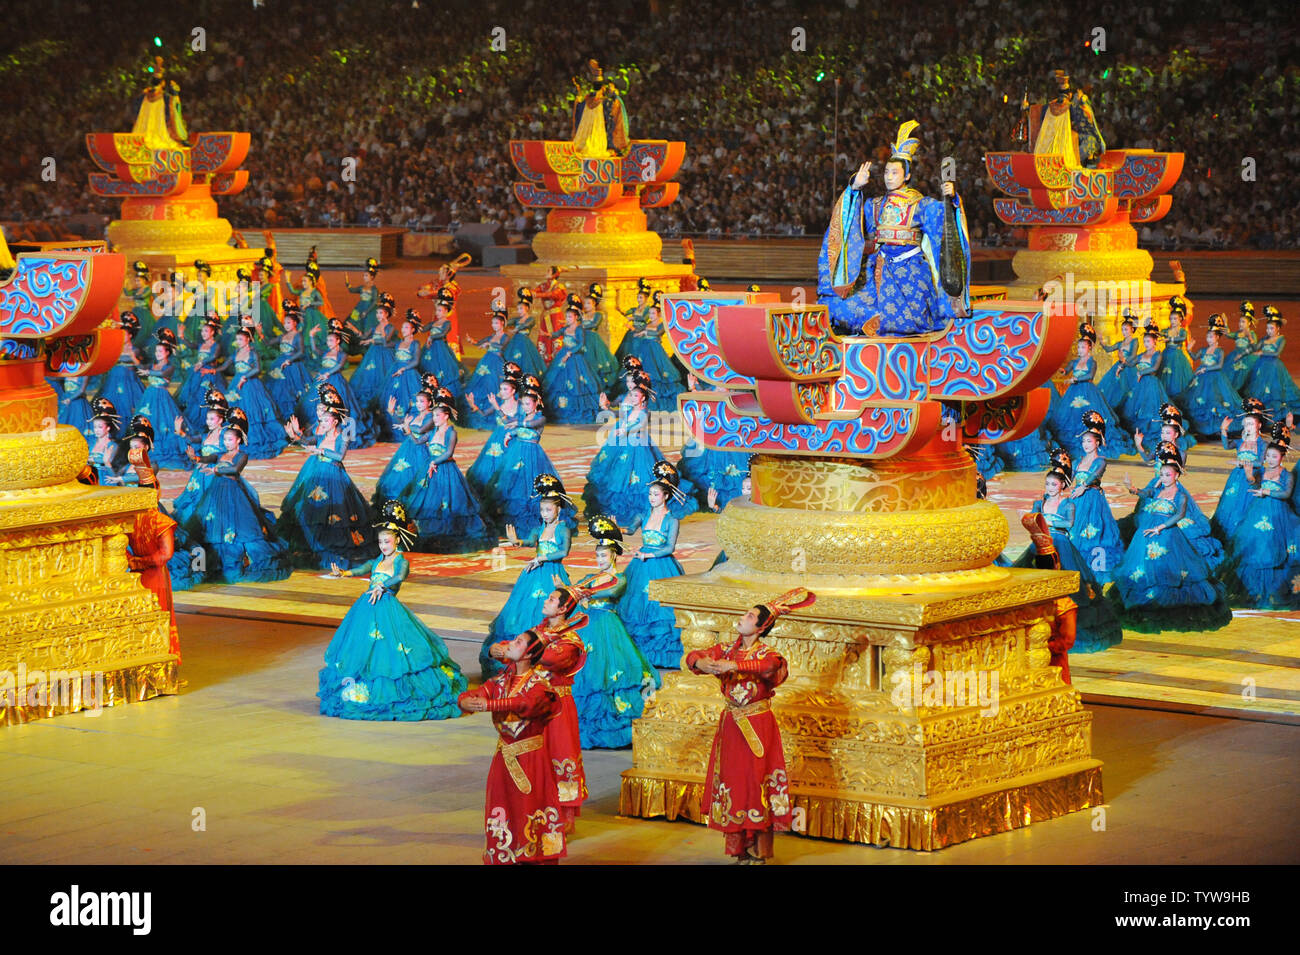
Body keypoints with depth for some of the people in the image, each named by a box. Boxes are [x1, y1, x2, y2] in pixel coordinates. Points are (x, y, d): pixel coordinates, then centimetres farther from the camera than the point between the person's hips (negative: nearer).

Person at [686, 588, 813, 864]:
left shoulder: (765, 652, -8)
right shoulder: (728, 649, 7)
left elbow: (770, 665, -31)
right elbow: (693, 656, 4)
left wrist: (734, 665, -38)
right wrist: (701, 662, -19)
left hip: (757, 727, -5)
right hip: (731, 725, 5)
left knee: (755, 783, -4)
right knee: (732, 783, 6)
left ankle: (758, 852, 2)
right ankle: (740, 849, 14)